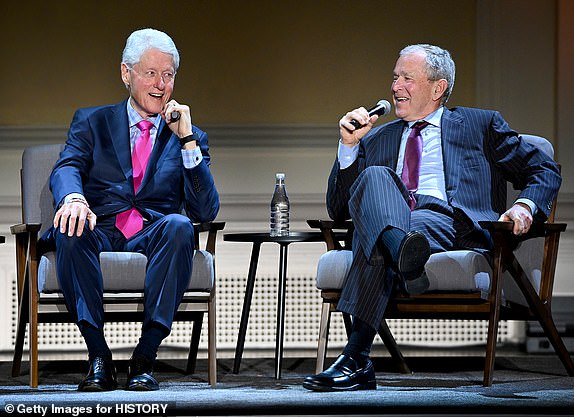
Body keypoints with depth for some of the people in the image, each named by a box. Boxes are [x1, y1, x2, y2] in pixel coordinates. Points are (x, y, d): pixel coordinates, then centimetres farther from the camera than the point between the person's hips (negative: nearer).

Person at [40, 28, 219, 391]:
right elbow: (66, 169, -2)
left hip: (154, 238, 0)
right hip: (100, 234, 0)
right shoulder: (91, 122, 19)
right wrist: (73, 198, -27)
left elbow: (206, 211, 5)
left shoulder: (190, 138, 19)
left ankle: (145, 357, -32)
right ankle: (98, 358, -30)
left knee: (179, 225, -33)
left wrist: (187, 140, -3)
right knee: (72, 226, -34)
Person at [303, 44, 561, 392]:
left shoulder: (482, 125, 25)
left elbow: (545, 171, 19)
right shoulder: (376, 139, 32)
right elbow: (339, 210, 24)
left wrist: (524, 206, -4)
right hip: (385, 228, 2)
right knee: (375, 177, -31)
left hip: (452, 226, -2)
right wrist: (349, 145, 11)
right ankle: (403, 252, -65)